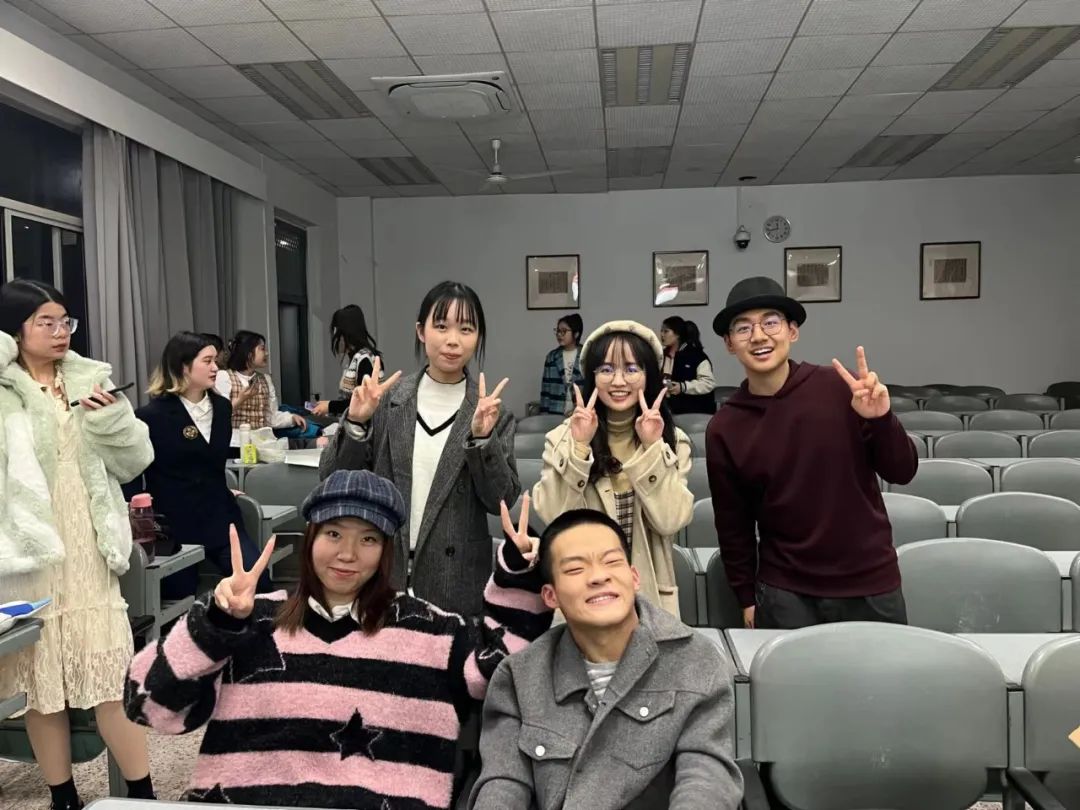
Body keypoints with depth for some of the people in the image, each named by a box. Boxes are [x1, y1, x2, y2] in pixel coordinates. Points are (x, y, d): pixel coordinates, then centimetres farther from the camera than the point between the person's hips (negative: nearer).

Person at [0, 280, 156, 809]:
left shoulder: (89, 381, 7)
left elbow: (136, 459, 7)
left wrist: (110, 417, -11)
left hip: (88, 551, 2)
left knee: (111, 676, 7)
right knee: (43, 685, 9)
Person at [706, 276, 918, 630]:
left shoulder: (839, 388, -9)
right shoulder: (723, 429, -6)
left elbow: (902, 472, -4)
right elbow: (733, 524, 3)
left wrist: (880, 419, -21)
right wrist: (747, 597, 8)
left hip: (871, 583, 1)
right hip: (785, 593, 0)